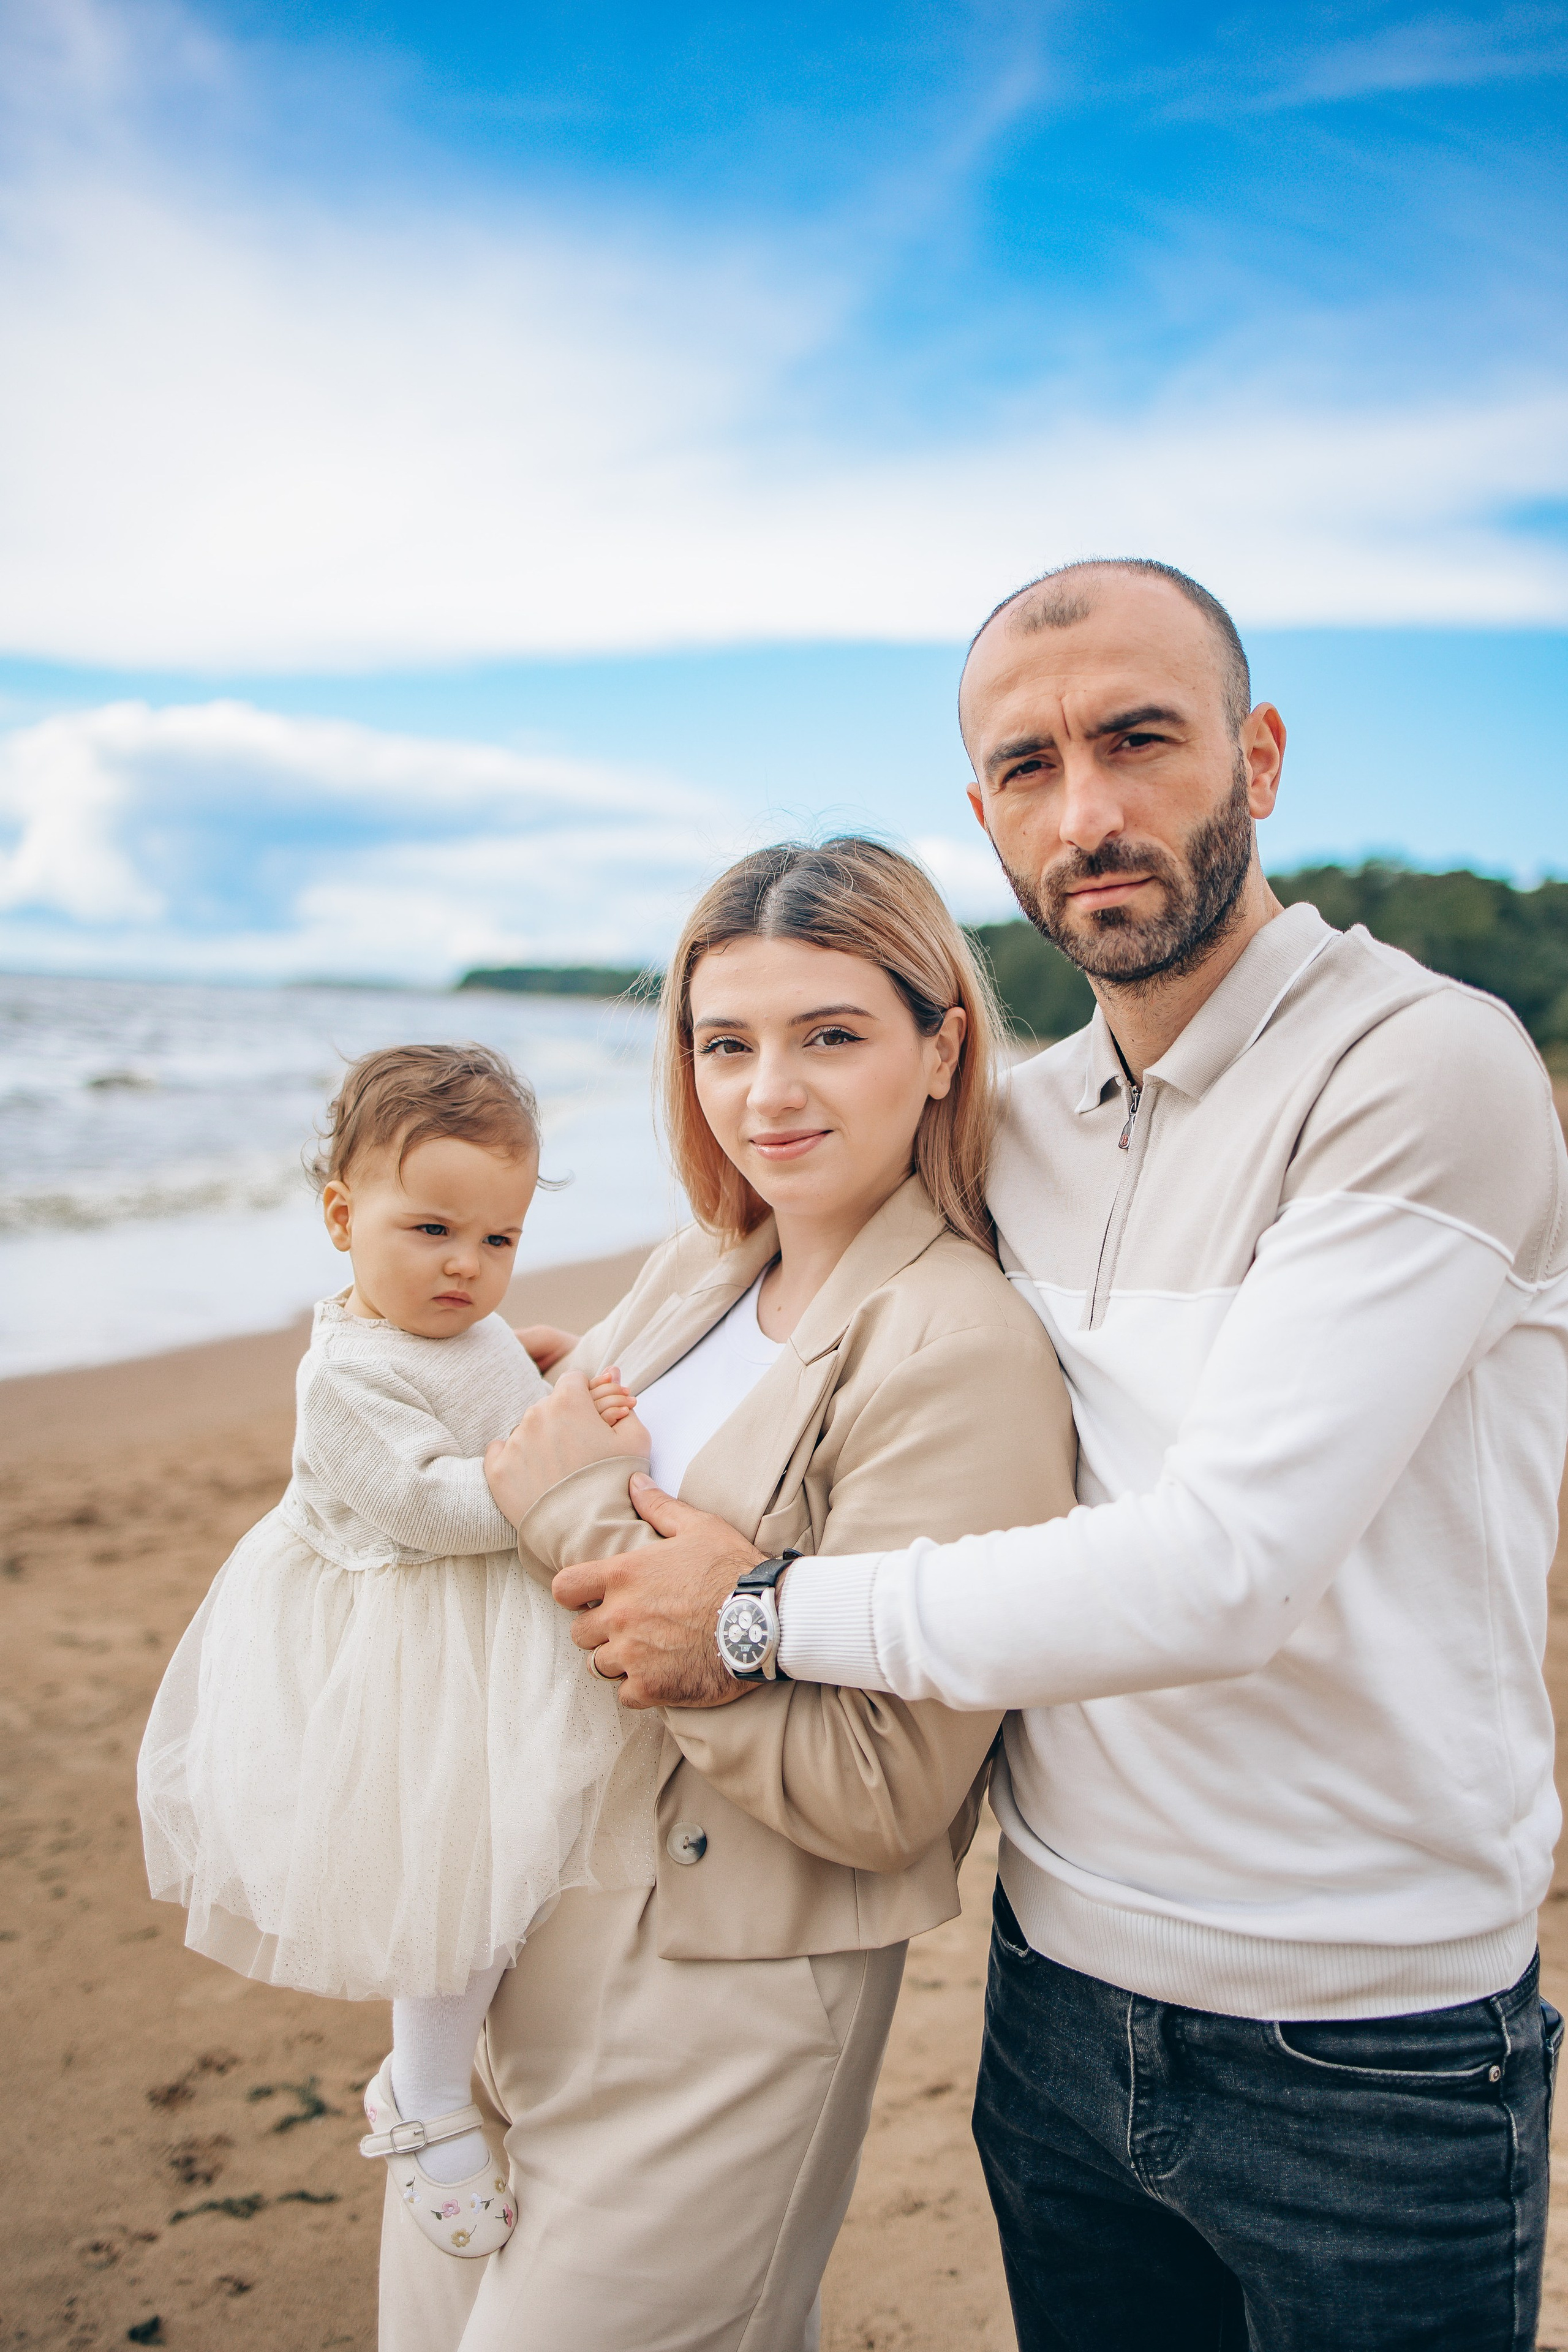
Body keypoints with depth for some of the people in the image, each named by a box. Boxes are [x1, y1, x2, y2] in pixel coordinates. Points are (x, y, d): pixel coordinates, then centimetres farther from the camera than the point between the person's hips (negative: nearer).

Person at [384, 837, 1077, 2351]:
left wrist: (580, 1513, -23)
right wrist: (572, 1384, -1)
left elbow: (873, 1795, -25)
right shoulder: (698, 1270, 1)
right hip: (516, 1940, 7)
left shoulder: (961, 1354, -22)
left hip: (724, 2008, -7)